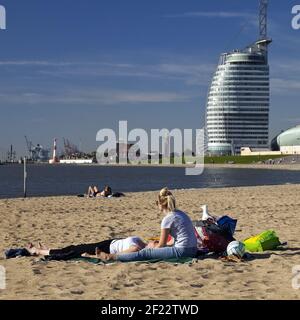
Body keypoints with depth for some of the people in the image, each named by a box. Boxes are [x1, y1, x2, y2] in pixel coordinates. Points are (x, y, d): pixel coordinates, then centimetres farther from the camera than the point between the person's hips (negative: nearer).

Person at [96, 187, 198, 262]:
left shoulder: (168, 219, -12)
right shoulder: (180, 214, 14)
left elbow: (161, 244, -4)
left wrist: (154, 247, 15)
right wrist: (157, 245, 20)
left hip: (182, 252, -9)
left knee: (145, 253, -1)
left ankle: (111, 257, 4)